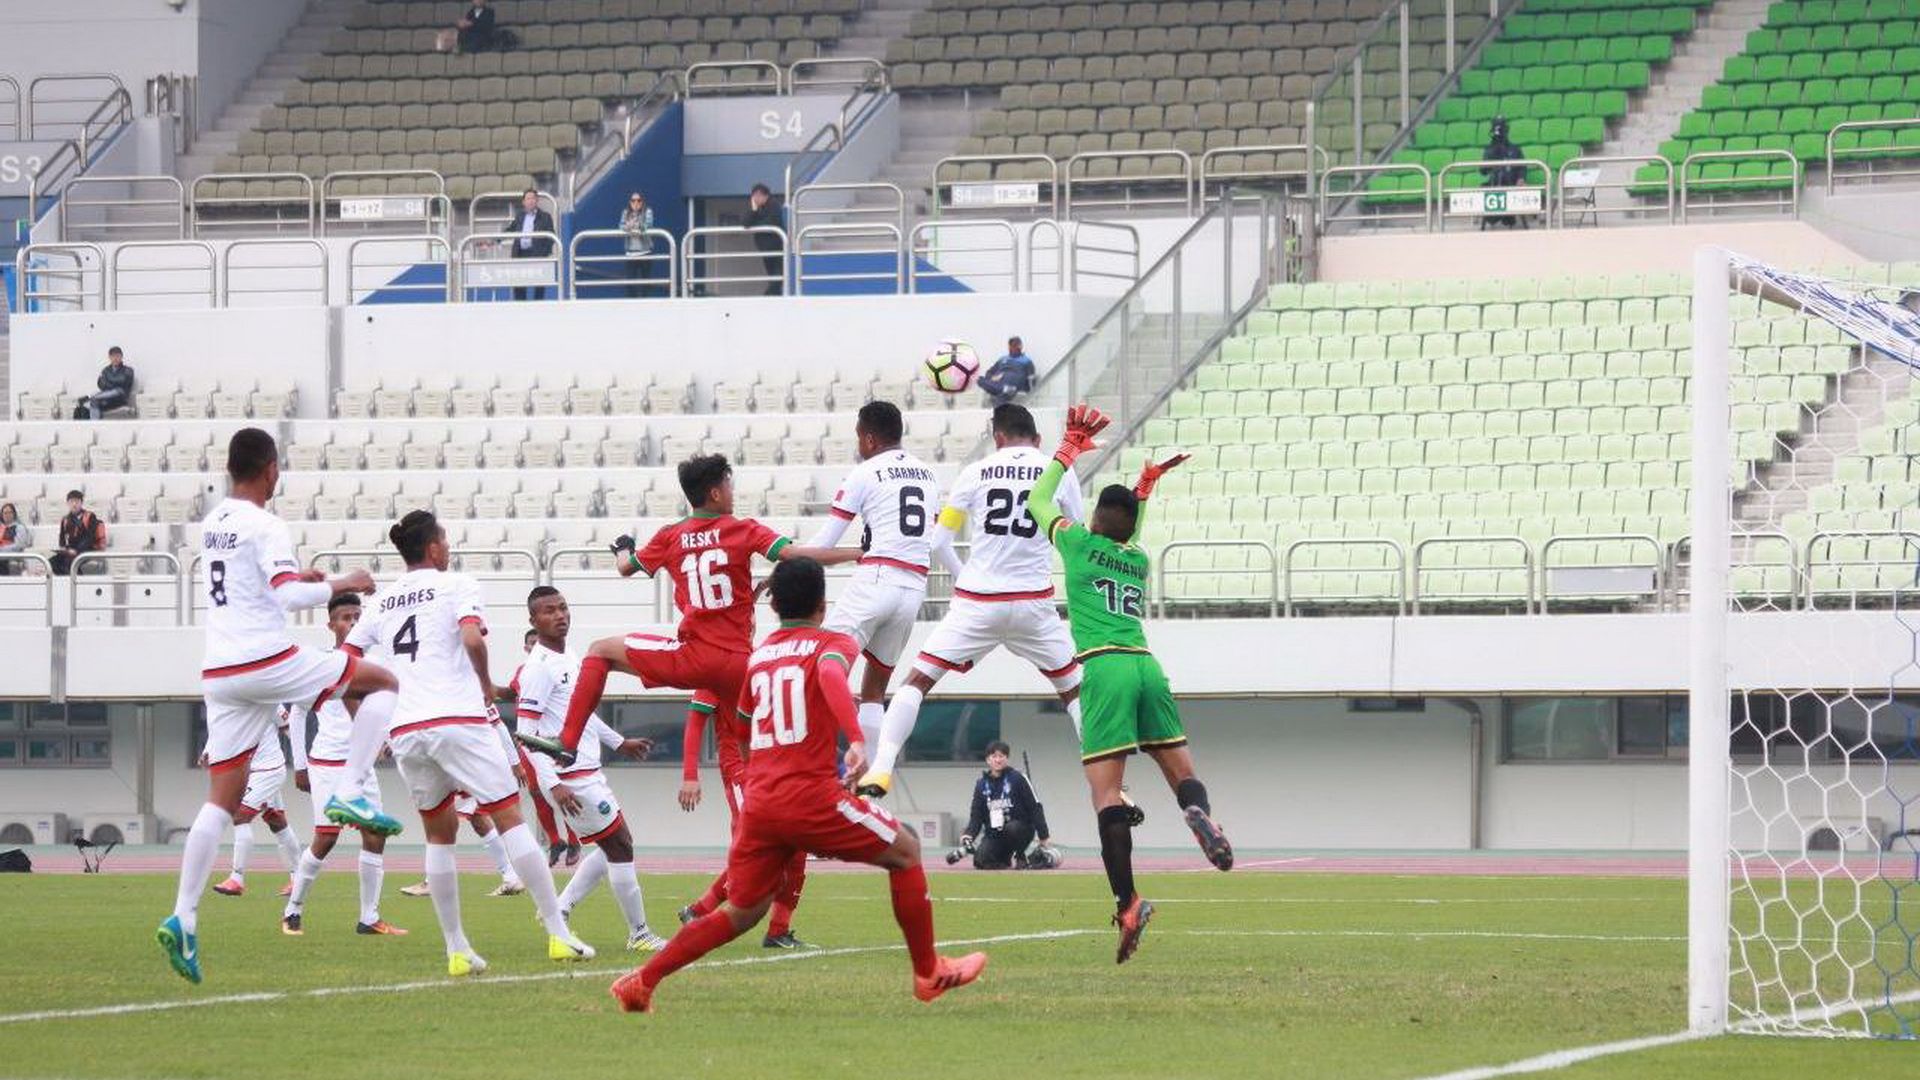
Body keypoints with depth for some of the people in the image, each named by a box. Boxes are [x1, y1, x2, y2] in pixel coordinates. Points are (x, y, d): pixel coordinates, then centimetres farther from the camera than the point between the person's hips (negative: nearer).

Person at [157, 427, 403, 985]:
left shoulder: (212, 522, 16)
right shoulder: (265, 527, -8)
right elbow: (289, 597, -20)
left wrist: (298, 580, 33)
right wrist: (342, 585, -5)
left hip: (219, 671, 7)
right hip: (268, 661, -7)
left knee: (222, 800, 6)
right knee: (383, 683, 9)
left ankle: (183, 917, -5)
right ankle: (349, 793, -4)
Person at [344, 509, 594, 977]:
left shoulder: (382, 600, 18)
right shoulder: (456, 586, 2)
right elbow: (472, 637, -16)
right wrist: (487, 686, 0)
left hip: (403, 729, 5)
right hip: (458, 718, -5)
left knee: (440, 833, 15)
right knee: (509, 817, 0)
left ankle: (457, 949, 9)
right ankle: (557, 933, -4)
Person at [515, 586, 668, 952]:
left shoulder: (568, 660, 13)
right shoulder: (538, 668, -16)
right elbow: (527, 732, -20)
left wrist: (618, 742, 35)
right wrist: (553, 785, -26)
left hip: (586, 772, 10)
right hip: (568, 777, -10)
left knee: (613, 847, 14)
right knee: (619, 846, -4)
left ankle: (558, 912, 14)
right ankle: (639, 934, 5)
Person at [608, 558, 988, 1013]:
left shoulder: (758, 656, 19)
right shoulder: (831, 644, 3)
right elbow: (830, 673, -21)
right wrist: (856, 739, -34)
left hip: (759, 802, 6)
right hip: (810, 795, -6)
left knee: (741, 912, 15)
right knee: (904, 850, 11)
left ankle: (642, 982, 8)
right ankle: (929, 973, 13)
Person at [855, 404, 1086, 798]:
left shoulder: (976, 472, 2)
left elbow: (938, 542, 4)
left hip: (976, 602, 0)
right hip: (1033, 603, 0)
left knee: (917, 680, 8)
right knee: (1075, 690, 17)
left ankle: (880, 770, -6)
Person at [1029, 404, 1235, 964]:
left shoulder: (1078, 541, 10)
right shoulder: (1138, 558, 22)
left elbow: (1037, 502, 29)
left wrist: (1066, 454, 39)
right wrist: (1144, 490, 53)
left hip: (1104, 667, -4)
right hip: (1146, 665, 4)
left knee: (1106, 790, -11)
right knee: (1182, 773, 5)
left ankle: (1127, 902, -26)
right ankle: (1200, 814, -34)